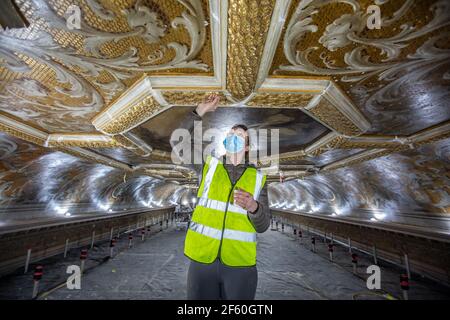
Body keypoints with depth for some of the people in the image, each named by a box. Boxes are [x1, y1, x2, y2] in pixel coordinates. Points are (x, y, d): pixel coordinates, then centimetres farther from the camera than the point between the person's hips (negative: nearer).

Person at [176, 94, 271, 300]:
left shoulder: (258, 178, 4)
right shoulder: (209, 166, 5)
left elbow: (263, 225, 1)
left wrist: (253, 207, -20)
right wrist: (199, 112, -6)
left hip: (240, 263, 1)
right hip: (202, 259, 0)